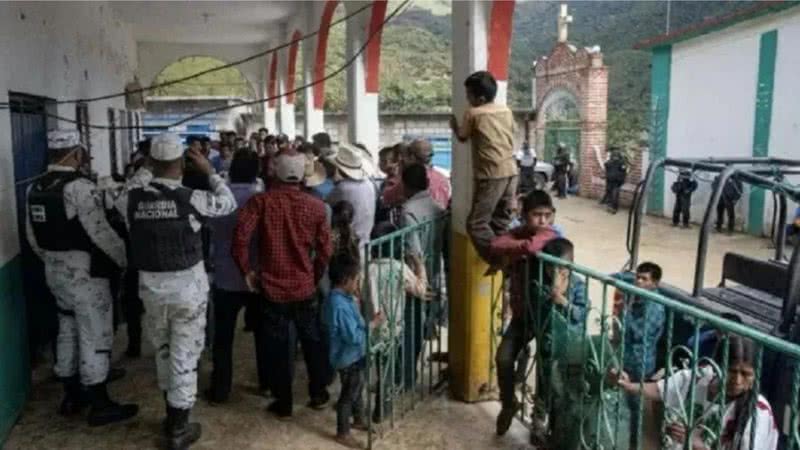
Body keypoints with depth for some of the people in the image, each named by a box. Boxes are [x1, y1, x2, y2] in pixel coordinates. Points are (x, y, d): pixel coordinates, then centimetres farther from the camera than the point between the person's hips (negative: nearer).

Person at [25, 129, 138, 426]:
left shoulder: (36, 188, 7)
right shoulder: (79, 186, -20)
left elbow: (33, 237, 13)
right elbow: (100, 232, -22)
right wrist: (128, 259, -10)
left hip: (55, 271, 9)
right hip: (85, 272, -9)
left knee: (68, 332, 19)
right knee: (94, 337, 1)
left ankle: (72, 397, 31)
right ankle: (100, 406, 10)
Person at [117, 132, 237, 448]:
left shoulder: (134, 198, -7)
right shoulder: (191, 198, -16)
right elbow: (229, 203, 0)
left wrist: (145, 170, 15)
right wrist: (209, 170, 8)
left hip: (151, 285, 4)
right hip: (187, 285, -4)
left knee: (163, 351, 22)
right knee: (184, 355, 6)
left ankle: (173, 415, 37)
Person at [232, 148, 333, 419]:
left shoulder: (261, 201, -9)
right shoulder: (315, 206, -3)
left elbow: (240, 237, -19)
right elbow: (325, 249, -2)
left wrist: (246, 270, -6)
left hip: (272, 287, -1)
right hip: (305, 286, 2)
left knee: (278, 347, 10)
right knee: (312, 341, 18)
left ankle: (283, 404, 21)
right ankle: (318, 394, 29)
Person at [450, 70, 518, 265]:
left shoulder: (473, 113, -3)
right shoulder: (506, 111, 13)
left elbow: (462, 137, 11)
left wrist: (454, 125, 30)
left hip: (491, 175, -7)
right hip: (511, 171, 7)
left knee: (476, 224, -4)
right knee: (501, 223, 14)